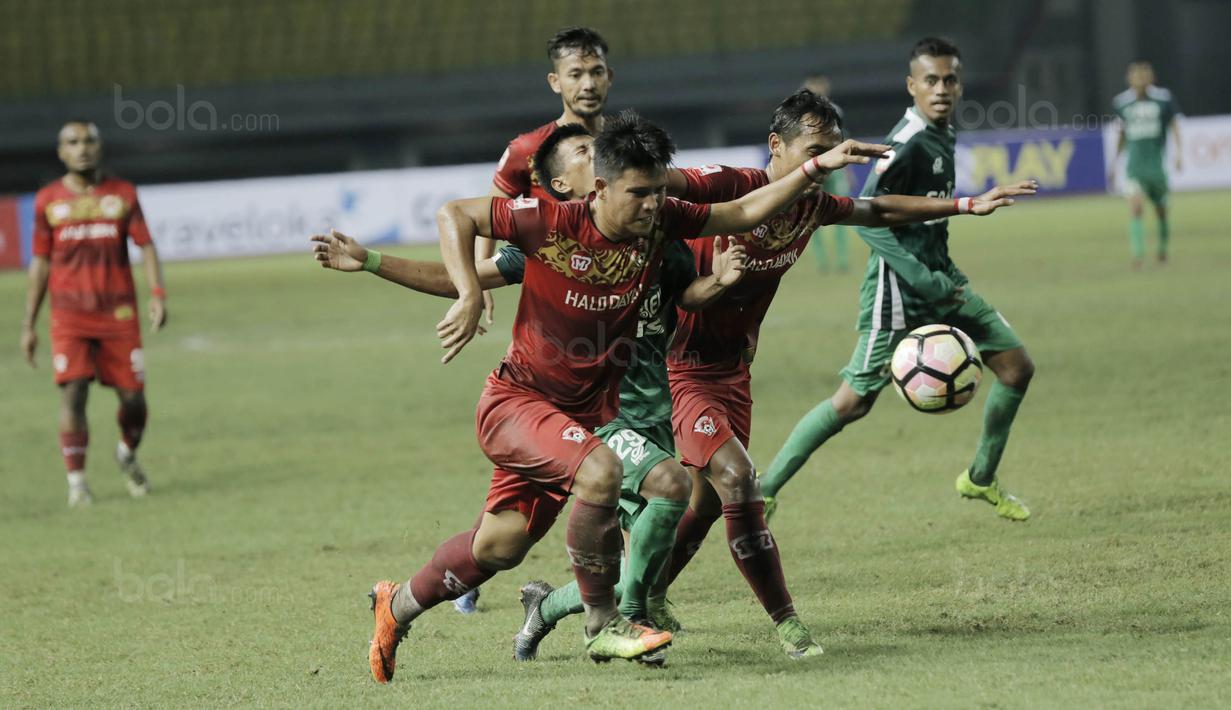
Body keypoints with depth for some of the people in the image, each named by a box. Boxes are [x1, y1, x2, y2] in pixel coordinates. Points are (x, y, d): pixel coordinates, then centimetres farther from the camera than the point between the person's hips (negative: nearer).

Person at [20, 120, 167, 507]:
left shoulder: (122, 194, 5)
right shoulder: (48, 200, 5)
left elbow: (145, 246, 1)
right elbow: (40, 262, 10)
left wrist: (157, 293, -16)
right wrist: (28, 325, 9)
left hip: (119, 313, 0)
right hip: (70, 316, 0)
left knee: (133, 396, 0)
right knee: (73, 393, -13)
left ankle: (128, 454, 30)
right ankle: (76, 482, -5)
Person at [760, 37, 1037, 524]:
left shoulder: (943, 137, 9)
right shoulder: (908, 144, -19)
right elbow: (864, 217, -23)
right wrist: (921, 278, -25)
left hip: (939, 280, 9)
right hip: (898, 293, -9)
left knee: (1017, 367, 7)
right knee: (854, 401, -8)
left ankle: (981, 479, 22)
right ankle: (763, 489, 3)